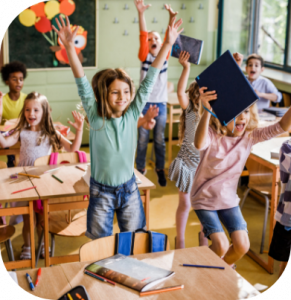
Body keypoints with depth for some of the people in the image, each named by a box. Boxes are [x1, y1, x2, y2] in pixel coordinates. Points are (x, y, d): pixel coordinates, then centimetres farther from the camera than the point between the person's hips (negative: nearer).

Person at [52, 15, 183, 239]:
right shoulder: (95, 117, -13)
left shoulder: (132, 114, -8)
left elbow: (149, 80, -10)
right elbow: (82, 82, -22)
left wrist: (168, 44, -12)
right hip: (101, 191, -2)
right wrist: (69, 46, -32)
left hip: (129, 188, 2)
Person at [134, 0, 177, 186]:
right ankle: (140, 170, 18)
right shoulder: (145, 57, -3)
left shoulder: (165, 56, 4)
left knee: (160, 140, 10)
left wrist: (172, 17, -26)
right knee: (143, 140, 4)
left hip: (161, 104, 2)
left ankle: (160, 169, 24)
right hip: (145, 104, -2)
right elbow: (142, 35, -17)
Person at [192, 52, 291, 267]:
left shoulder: (249, 136, -9)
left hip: (229, 200, 4)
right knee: (221, 246, -13)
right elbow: (199, 144, -48)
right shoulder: (212, 136, -23)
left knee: (242, 245, -4)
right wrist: (207, 111, -63)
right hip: (204, 200, -4)